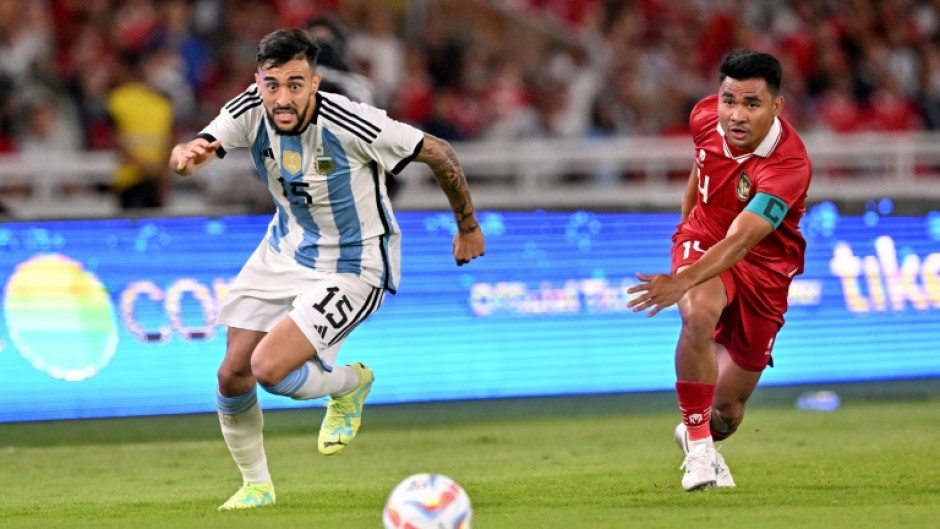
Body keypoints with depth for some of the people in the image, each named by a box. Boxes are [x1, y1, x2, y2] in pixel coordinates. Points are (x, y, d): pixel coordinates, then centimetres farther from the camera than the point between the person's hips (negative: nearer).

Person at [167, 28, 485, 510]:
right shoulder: (251, 110, -15)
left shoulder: (351, 126, -30)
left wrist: (468, 228, -3)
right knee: (232, 376, 3)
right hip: (284, 250, 6)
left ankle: (349, 384, 13)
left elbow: (438, 153, -17)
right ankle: (256, 485, 29)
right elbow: (194, 153, -26)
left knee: (269, 370, -21)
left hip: (352, 268, -6)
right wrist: (186, 155, -53)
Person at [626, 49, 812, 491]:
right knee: (699, 313, -34)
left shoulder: (789, 166, -33)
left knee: (729, 409, 5)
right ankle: (699, 449, -23)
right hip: (701, 241, 2)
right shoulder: (705, 116, -17)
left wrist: (682, 281, -59)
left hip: (763, 267, -2)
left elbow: (738, 243, -43)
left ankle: (701, 439, 42)